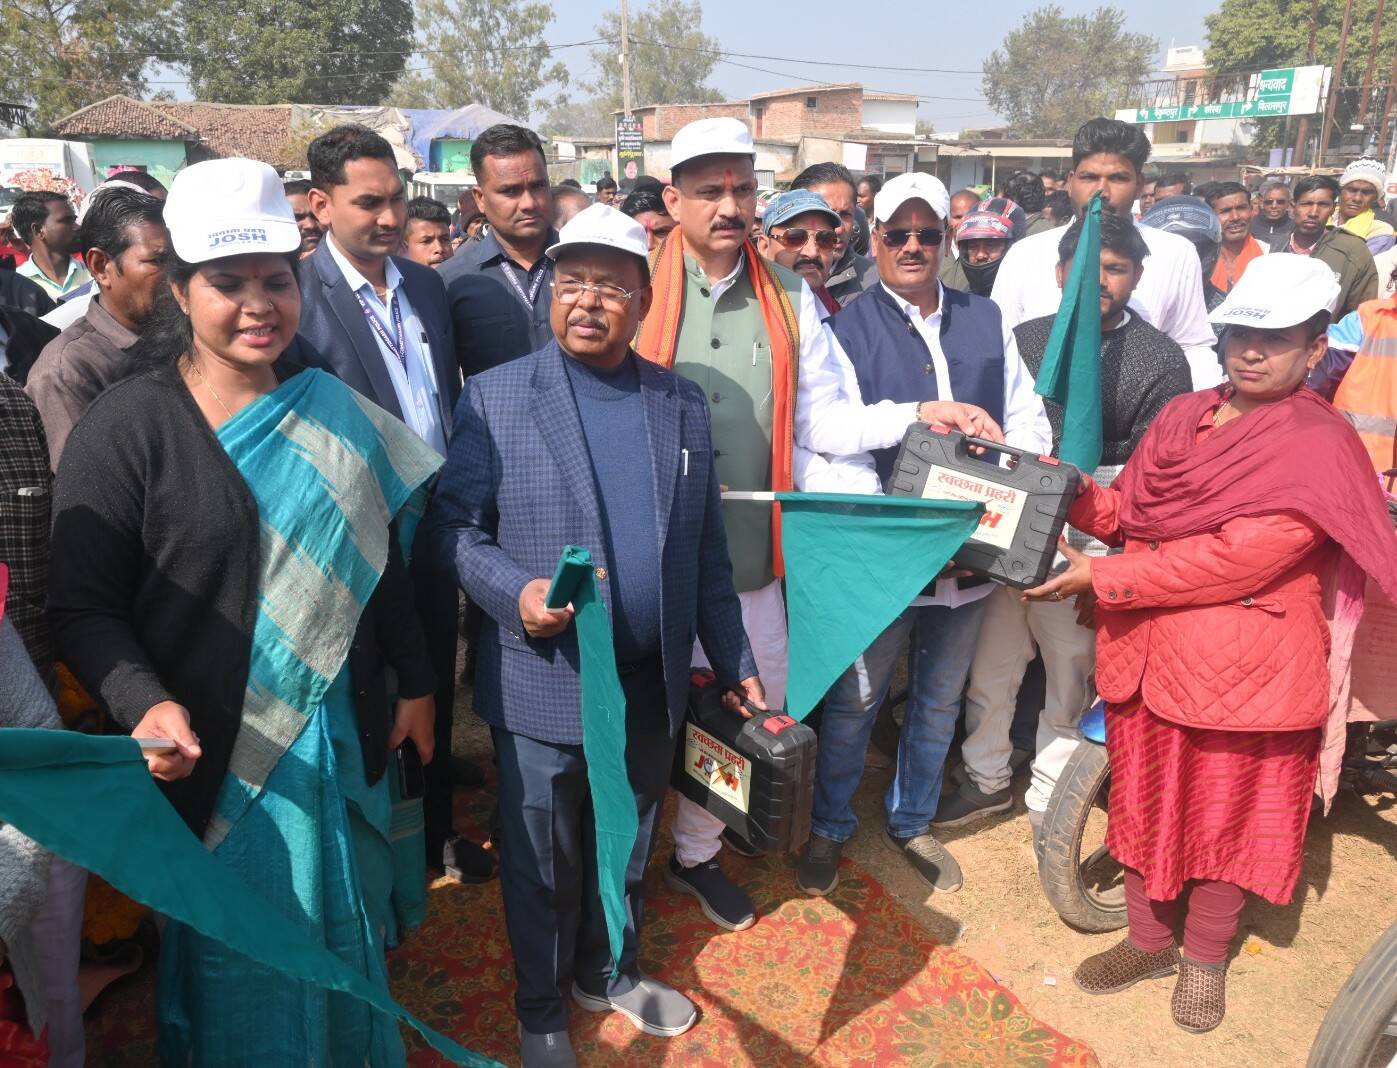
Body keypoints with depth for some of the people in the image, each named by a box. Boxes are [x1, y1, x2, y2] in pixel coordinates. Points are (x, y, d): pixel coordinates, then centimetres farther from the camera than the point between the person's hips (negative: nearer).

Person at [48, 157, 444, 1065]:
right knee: (239, 963, 13)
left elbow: (382, 562, 9)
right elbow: (83, 606, -11)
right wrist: (145, 705, -27)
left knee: (345, 942, 21)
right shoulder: (129, 427, -11)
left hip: (341, 744, 4)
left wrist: (416, 683, 11)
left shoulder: (337, 416, 2)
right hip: (212, 755, -4)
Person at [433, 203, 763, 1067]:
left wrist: (737, 663, 7)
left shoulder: (684, 404, 4)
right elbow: (456, 525, -6)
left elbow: (707, 550, 7)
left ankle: (610, 973, 47)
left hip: (654, 682, 4)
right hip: (543, 683, -3)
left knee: (628, 848, 22)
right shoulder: (496, 397, -7)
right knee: (543, 862, 14)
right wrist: (513, 592, -25)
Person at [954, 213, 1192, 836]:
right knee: (988, 672, 12)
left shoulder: (1161, 361, -3)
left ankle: (1048, 801, 32)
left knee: (1070, 684, 12)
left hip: (1087, 549, -2)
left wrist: (1110, 572, -14)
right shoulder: (1024, 340, 6)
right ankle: (987, 780, 35)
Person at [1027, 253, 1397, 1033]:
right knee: (1146, 800, 16)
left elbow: (1236, 558, -23)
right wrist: (1074, 493, -14)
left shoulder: (1320, 447, -13)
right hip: (1147, 648, 5)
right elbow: (1129, 512, 8)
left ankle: (1205, 958, 35)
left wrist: (1100, 578, -22)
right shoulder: (1183, 416, 7)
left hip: (1244, 667, -5)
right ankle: (1149, 941, 37)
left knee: (1226, 817, 12)